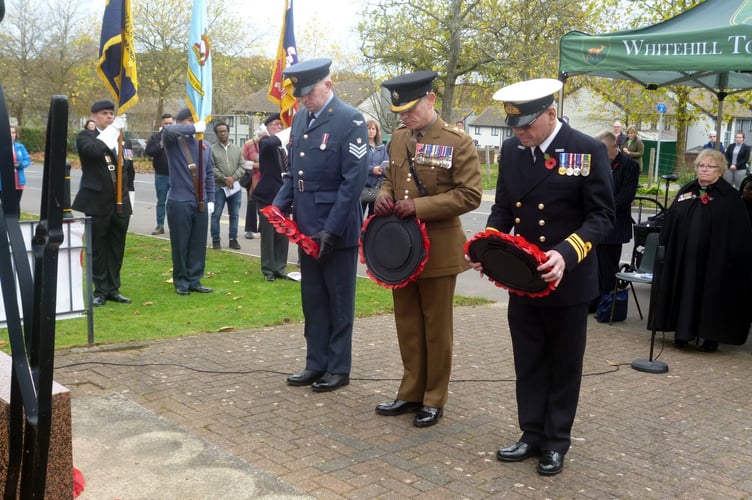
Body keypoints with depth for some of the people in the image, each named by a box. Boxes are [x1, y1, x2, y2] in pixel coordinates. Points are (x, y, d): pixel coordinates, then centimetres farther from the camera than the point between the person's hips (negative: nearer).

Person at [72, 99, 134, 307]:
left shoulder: (122, 139, 14)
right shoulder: (85, 136, 0)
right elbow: (94, 150, -24)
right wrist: (113, 130, -20)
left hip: (121, 204, 4)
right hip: (97, 203, -4)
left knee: (116, 249, 9)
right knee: (97, 248, 2)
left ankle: (113, 289, 19)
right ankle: (100, 291, 11)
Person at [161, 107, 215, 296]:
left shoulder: (204, 146, 12)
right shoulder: (173, 142, -2)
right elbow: (169, 130, -27)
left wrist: (210, 199, 10)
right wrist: (194, 128, -23)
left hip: (200, 203, 5)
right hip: (179, 202, -4)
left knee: (199, 244, 8)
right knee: (180, 244, 4)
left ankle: (194, 280, 20)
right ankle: (181, 282, 16)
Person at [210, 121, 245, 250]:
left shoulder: (237, 149, 10)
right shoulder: (212, 149, -2)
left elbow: (242, 166, 4)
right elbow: (212, 168, -10)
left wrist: (233, 177, -11)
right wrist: (224, 179, -16)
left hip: (235, 186, 3)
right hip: (218, 187, -3)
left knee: (234, 215, 8)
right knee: (216, 215, 1)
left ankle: (233, 239, 17)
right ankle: (215, 240, 10)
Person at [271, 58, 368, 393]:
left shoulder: (350, 120, -12)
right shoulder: (300, 118, 10)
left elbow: (353, 181, -17)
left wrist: (332, 230, -20)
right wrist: (280, 205, 1)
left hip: (337, 230, -7)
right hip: (306, 227, 7)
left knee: (339, 301, 6)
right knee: (312, 299, 14)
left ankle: (338, 368, 17)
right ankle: (316, 364, 25)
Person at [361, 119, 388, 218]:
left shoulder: (382, 147, 12)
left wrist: (382, 169, -15)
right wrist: (372, 169, -20)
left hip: (377, 186, 5)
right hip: (362, 185, -4)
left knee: (374, 214, 13)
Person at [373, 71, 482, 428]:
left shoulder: (458, 142, -10)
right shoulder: (398, 139, 9)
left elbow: (470, 195, -15)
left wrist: (420, 206, -22)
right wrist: (384, 196, -3)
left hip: (438, 249, -6)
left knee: (437, 327, 6)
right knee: (407, 323, 14)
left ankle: (434, 399, 19)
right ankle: (411, 392, 27)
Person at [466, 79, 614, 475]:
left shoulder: (588, 151, -13)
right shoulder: (511, 150, 3)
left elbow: (602, 215, -14)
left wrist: (566, 253, -29)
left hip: (568, 279, -4)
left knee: (563, 365, 10)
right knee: (528, 363, 14)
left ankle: (556, 442, 25)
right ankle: (532, 434, 29)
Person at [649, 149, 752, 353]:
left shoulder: (730, 197, -2)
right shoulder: (685, 191, 11)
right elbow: (669, 224, 13)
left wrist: (732, 259, -11)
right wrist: (665, 248, 9)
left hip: (714, 260, -4)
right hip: (683, 257, 4)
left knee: (711, 296, 3)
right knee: (684, 294, 8)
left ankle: (711, 337, 14)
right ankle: (682, 332, 19)